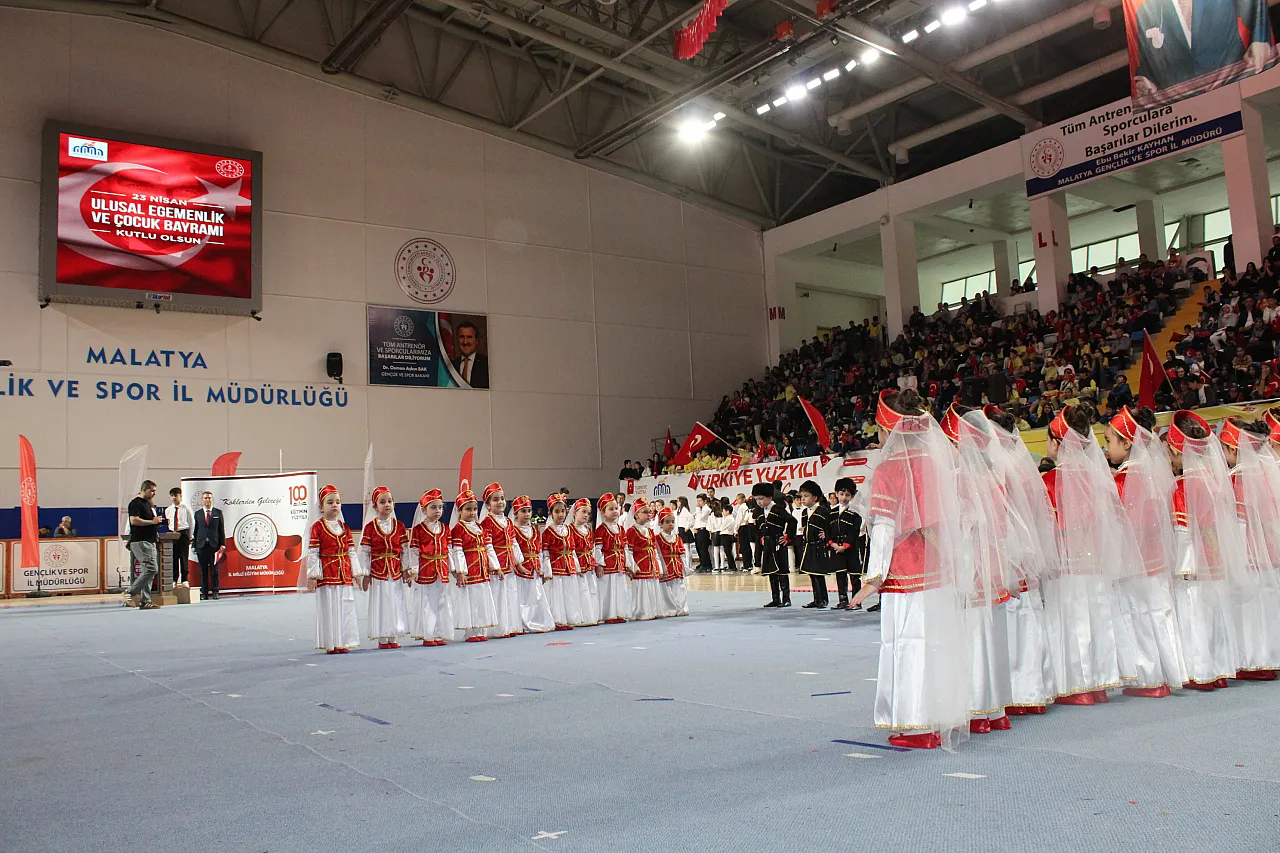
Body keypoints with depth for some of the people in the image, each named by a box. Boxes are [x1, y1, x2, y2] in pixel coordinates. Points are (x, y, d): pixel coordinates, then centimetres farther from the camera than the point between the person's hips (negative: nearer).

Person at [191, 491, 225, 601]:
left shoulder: (218, 512, 8)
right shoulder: (198, 513, 10)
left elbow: (221, 529, 6)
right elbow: (195, 530, 9)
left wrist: (223, 544, -1)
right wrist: (194, 545, 3)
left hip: (214, 545, -1)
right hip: (201, 545, 1)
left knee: (214, 570, 0)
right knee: (203, 570, 3)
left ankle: (215, 592, 5)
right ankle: (204, 592, 7)